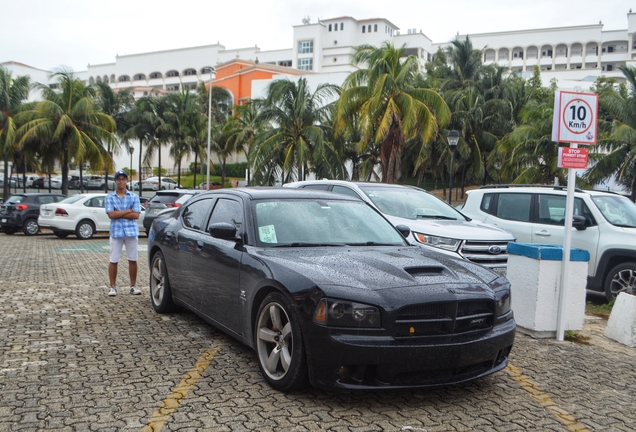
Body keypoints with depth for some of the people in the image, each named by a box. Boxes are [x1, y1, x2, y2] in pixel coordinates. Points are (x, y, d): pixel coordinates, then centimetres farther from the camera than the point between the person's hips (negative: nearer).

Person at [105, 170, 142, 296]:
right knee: (113, 261, 2)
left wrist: (118, 214, -8)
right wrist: (128, 211, -7)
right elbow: (111, 214, -8)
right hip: (116, 232, 0)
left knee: (133, 260, 5)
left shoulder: (134, 197, 6)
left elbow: (136, 215, -4)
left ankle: (133, 286, 16)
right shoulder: (110, 197, 6)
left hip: (131, 231, 1)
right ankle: (113, 287, 12)